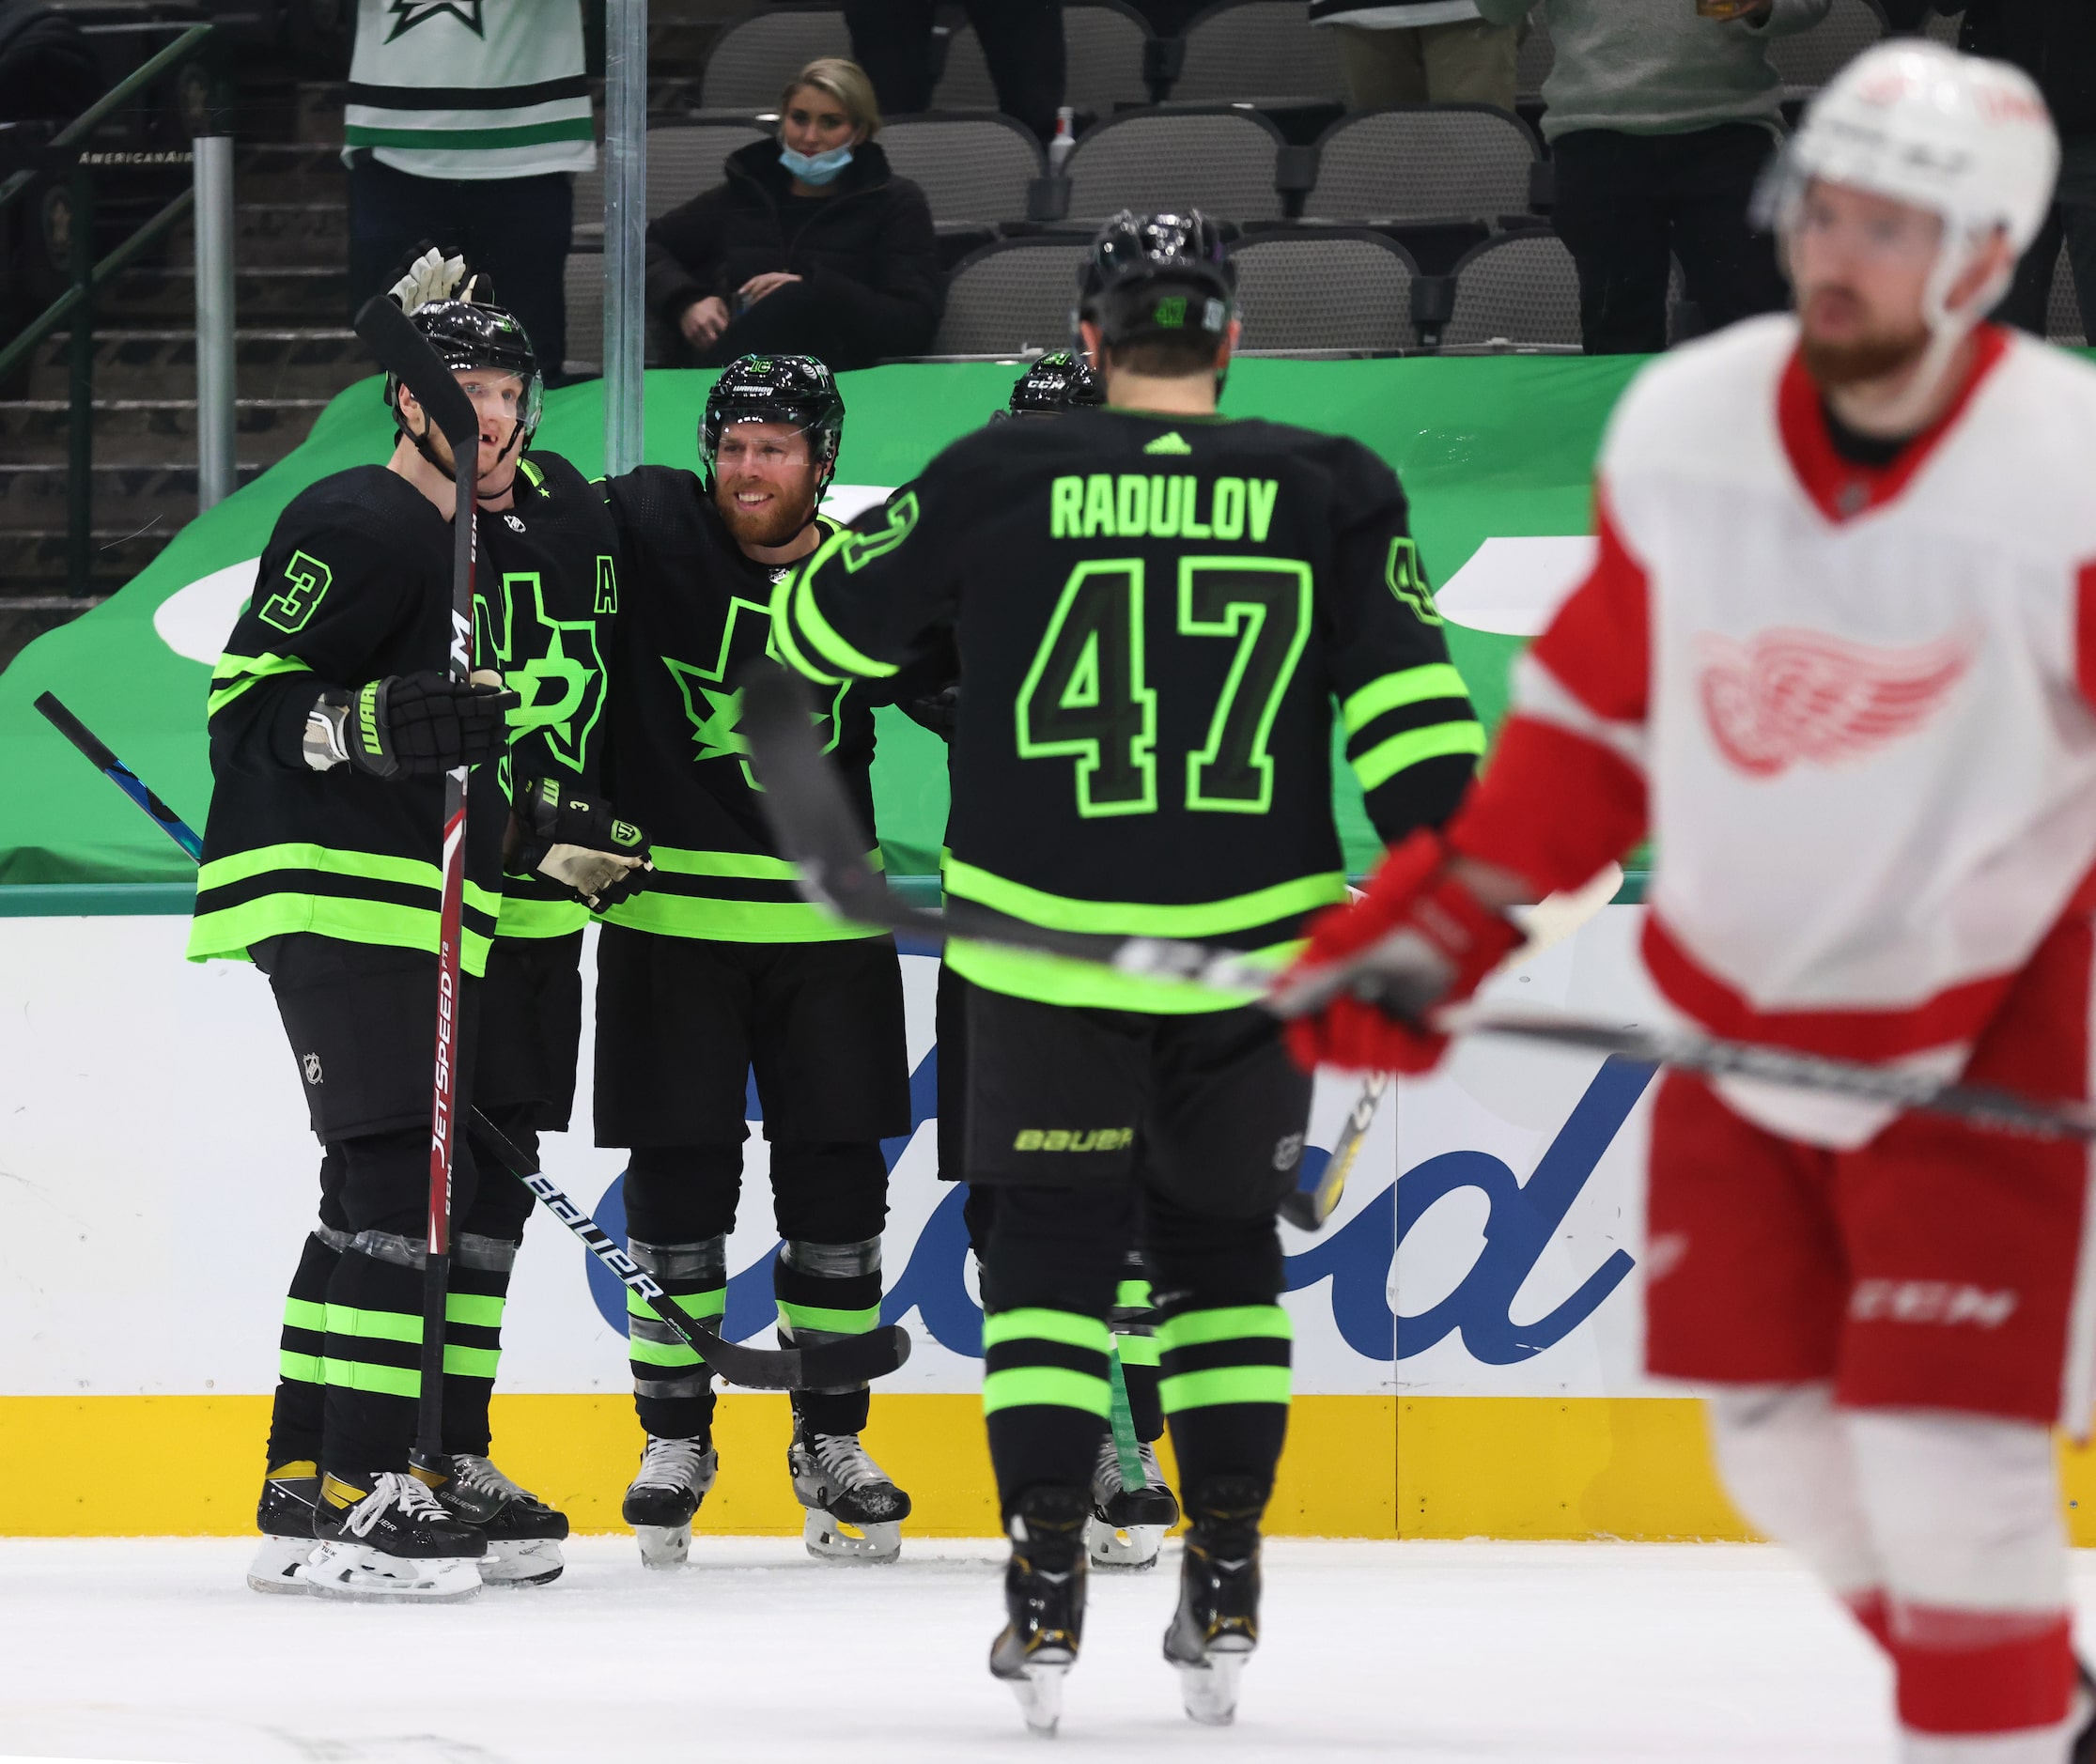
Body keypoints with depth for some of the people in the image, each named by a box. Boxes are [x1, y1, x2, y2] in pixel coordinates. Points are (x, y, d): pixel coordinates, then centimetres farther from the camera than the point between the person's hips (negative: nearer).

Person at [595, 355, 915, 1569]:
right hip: (671, 913, -2)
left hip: (826, 923, 2)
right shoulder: (653, 530, -4)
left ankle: (833, 1444, 18)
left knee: (837, 1181, 5)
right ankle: (676, 1441, 14)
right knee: (681, 1180, 2)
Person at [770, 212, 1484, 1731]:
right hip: (1252, 950, 1)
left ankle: (1047, 1590, -2)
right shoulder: (1332, 493, 0)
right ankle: (1224, 1593, 14)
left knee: (1053, 1248, 8)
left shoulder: (996, 483, -2)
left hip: (1046, 944, -1)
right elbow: (1408, 699, -5)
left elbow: (826, 627, 10)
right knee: (1222, 1248, 17)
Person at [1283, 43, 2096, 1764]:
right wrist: (1430, 927, 0)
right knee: (1786, 1448, 12)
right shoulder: (1681, 431, -9)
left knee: (1944, 1458, -14)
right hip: (1740, 1010, 5)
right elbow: (1596, 718, 5)